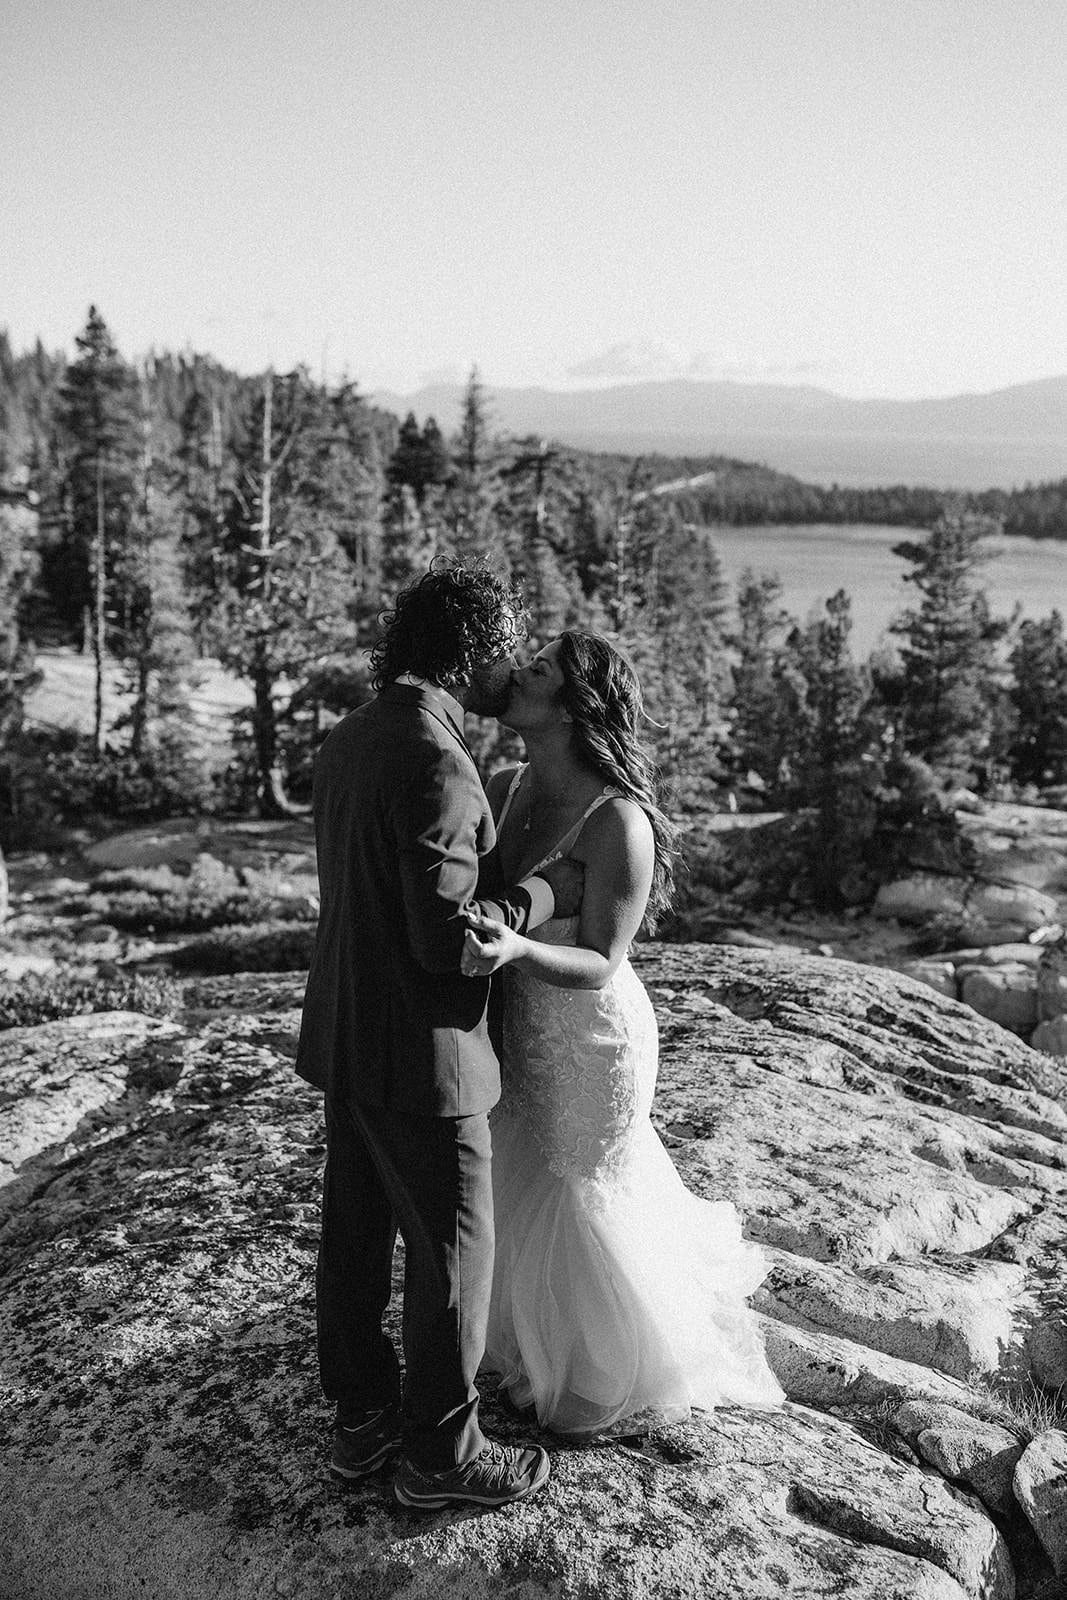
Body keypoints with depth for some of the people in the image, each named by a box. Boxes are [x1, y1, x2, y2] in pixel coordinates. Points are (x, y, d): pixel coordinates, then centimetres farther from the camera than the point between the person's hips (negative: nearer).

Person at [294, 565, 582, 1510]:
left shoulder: (348, 739, 5)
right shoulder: (436, 765, -25)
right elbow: (448, 937, -27)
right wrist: (552, 891, -13)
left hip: (344, 1039, 9)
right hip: (419, 1055, -9)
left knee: (356, 1234, 19)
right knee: (453, 1252, 7)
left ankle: (362, 1415, 36)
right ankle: (440, 1451, 24)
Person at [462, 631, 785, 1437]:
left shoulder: (618, 821, -27)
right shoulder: (503, 788, -6)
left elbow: (599, 964, -24)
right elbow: (464, 897, 4)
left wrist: (516, 949, -41)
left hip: (591, 1045, -7)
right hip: (520, 1037, 7)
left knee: (578, 1216, 11)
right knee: (523, 1200, 24)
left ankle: (618, 1381, 40)